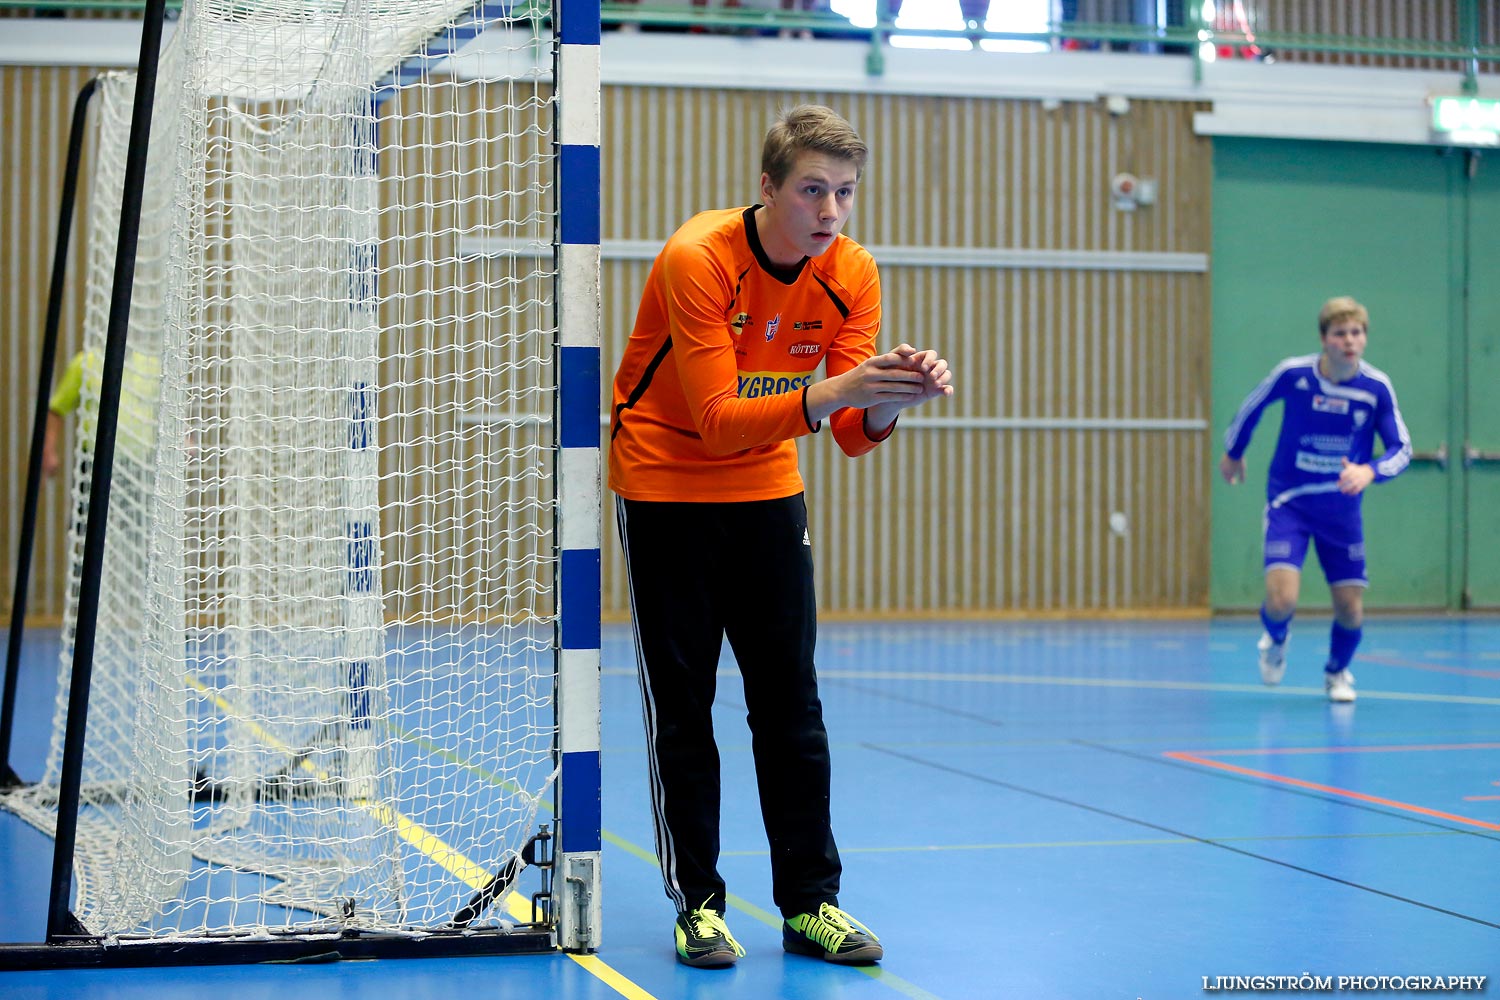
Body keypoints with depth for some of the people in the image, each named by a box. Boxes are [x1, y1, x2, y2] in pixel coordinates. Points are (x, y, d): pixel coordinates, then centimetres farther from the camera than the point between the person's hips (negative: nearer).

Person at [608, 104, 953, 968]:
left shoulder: (851, 274, -9)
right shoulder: (697, 259, -24)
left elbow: (852, 433, -12)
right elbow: (718, 420, -30)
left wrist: (896, 397, -34)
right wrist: (833, 392, -43)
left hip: (767, 489, 4)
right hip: (666, 486, -4)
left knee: (791, 701, 1)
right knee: (683, 702, -1)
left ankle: (811, 903, 7)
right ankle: (698, 903, 8)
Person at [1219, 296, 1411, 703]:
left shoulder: (1377, 387, -13)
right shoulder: (1292, 374, -15)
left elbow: (1401, 448, -9)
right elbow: (1252, 406, 5)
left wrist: (1369, 471, -31)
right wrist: (1233, 451, 20)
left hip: (1342, 507, 2)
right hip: (1289, 501, -2)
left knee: (1350, 609, 1)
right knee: (1281, 600, -18)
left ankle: (1337, 672, 36)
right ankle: (1275, 641, 22)